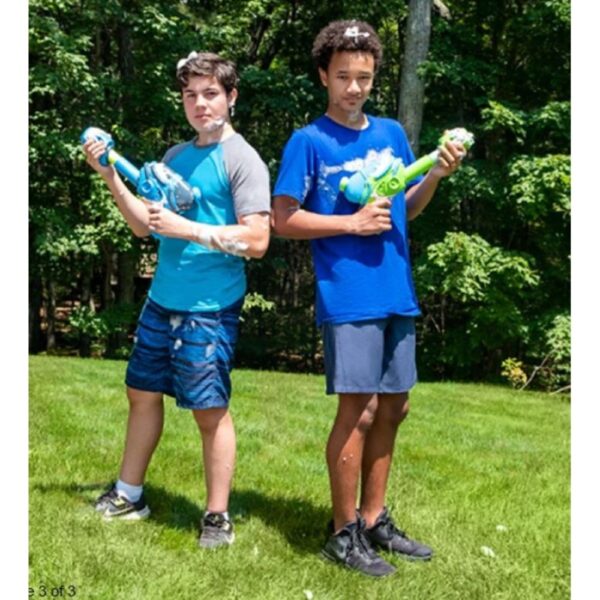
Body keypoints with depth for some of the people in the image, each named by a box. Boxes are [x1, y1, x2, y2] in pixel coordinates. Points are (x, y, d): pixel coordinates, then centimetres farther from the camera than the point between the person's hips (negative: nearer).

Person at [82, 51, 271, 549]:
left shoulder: (241, 160, -10)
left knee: (210, 410, -3)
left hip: (210, 309, -8)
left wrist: (189, 229, -21)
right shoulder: (175, 157, 13)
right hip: (162, 302, 8)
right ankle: (128, 496, 31)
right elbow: (145, 225, 16)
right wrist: (111, 177, 5)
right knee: (142, 393, 16)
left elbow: (257, 241, -18)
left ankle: (218, 518, 10)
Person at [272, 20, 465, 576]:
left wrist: (435, 176, 0)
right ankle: (343, 532, 8)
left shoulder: (392, 134, 13)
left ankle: (374, 520, 24)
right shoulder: (308, 142, -3)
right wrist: (353, 223, -14)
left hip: (396, 294, 6)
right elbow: (283, 220, -6)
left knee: (392, 406, 11)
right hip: (347, 296, -6)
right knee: (358, 409, -6)